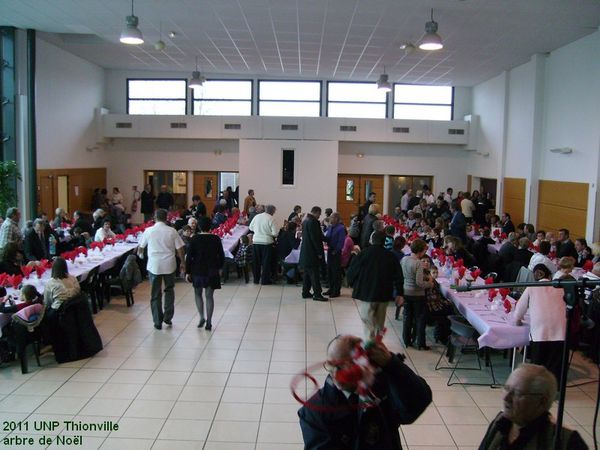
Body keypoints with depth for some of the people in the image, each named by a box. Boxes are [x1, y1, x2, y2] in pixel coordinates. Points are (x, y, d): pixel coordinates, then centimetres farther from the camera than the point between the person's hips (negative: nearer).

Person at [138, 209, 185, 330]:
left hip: (154, 265, 0)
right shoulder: (172, 231, -5)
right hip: (169, 265, 0)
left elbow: (141, 247, 11)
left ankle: (157, 322, 12)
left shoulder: (148, 231, -3)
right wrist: (183, 263, 9)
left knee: (155, 294, 8)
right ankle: (168, 317, 15)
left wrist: (140, 254, 33)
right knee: (169, 290, 19)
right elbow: (180, 249, -5)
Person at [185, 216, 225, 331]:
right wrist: (219, 267, 17)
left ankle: (202, 317, 6)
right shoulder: (216, 239, -3)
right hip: (212, 271, 1)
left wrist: (187, 272, 0)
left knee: (198, 294, 17)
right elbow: (221, 256, 3)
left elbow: (189, 256, -7)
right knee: (209, 296, 6)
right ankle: (208, 322, 6)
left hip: (197, 270, -1)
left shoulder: (195, 239, -7)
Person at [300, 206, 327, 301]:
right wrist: (319, 252, -15)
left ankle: (305, 292, 20)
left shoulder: (305, 221, 12)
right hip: (312, 253, -10)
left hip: (305, 252, 10)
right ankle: (317, 294, -3)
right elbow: (315, 238, -20)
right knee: (314, 274, -6)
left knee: (307, 273, 15)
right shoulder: (313, 222, -18)